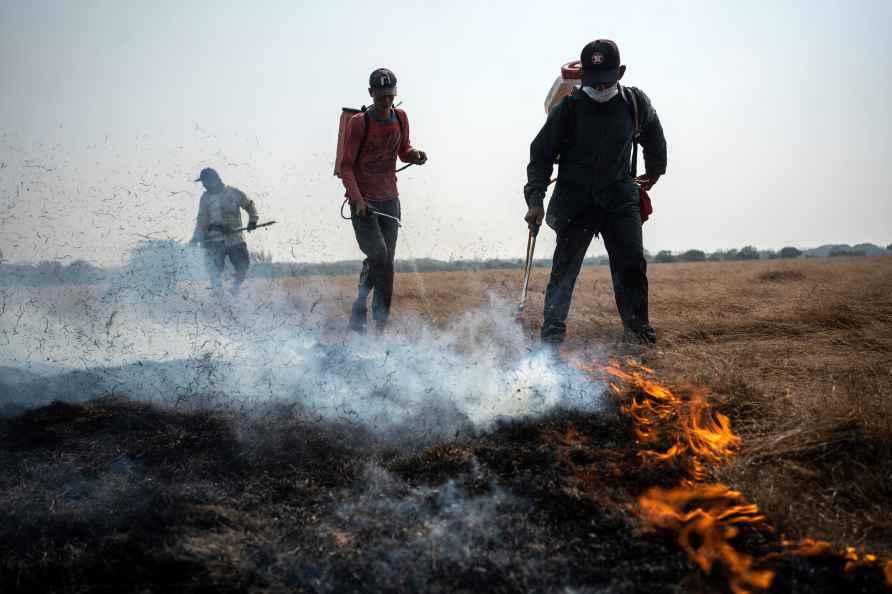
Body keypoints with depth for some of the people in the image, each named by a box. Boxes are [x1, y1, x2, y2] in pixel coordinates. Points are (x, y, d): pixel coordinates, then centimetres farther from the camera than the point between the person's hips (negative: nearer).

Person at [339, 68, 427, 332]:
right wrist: (357, 198, -23)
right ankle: (359, 312, -2)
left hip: (390, 201, 5)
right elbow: (346, 166, -9)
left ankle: (380, 325, 11)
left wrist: (414, 154, -4)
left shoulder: (400, 118, 6)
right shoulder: (359, 123, -10)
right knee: (378, 255, -20)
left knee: (386, 263, 5)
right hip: (364, 203, -5)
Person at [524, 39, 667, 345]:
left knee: (631, 262, -2)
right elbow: (541, 153, -5)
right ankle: (552, 331, 2)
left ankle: (636, 325, 11)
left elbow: (654, 135, 21)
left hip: (620, 196, 2)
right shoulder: (568, 107, -9)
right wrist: (535, 200, -13)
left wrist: (655, 170, 32)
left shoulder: (635, 102, -1)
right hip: (576, 198, -2)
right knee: (564, 267, -5)